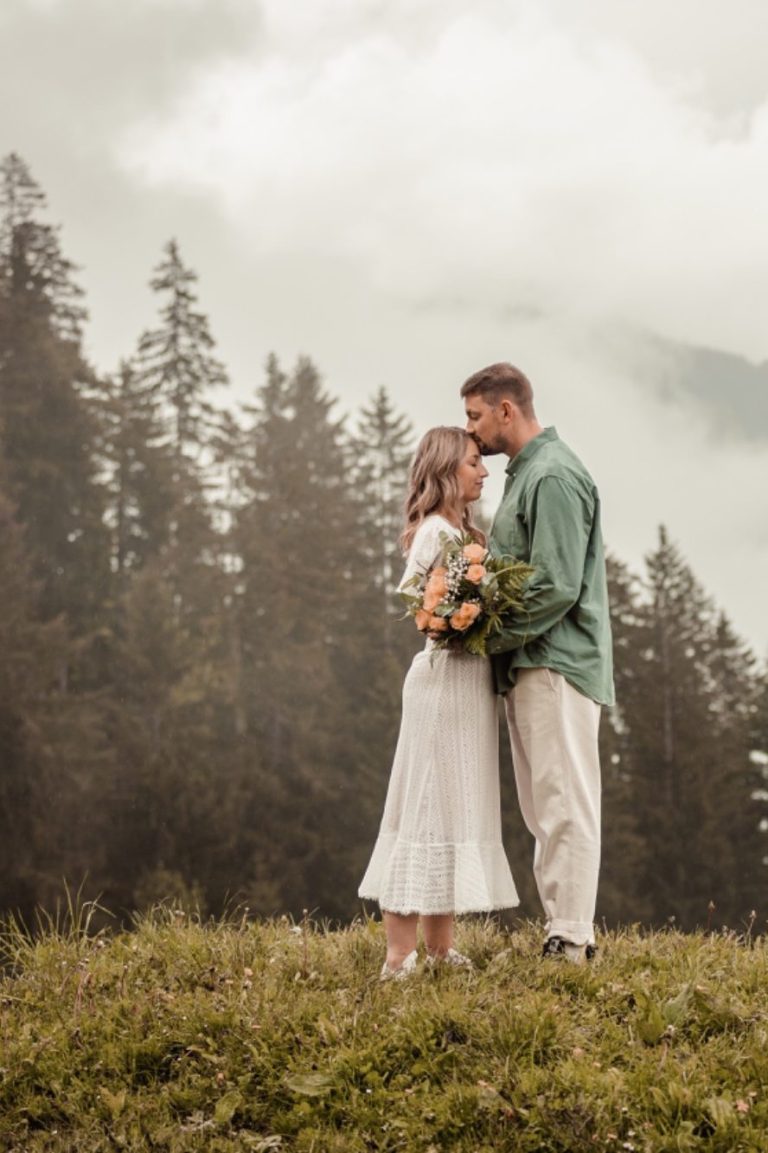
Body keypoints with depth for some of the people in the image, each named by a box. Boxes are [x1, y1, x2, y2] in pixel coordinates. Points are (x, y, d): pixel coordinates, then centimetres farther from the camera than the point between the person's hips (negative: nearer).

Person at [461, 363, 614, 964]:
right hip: (530, 666, 10)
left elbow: (557, 587, -20)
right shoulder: (526, 473, 19)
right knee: (546, 809, 12)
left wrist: (491, 638, -14)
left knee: (564, 805, -8)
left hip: (556, 665, -10)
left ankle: (571, 942, -6)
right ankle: (564, 931, 17)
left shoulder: (554, 476, -13)